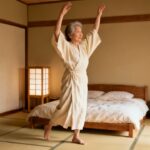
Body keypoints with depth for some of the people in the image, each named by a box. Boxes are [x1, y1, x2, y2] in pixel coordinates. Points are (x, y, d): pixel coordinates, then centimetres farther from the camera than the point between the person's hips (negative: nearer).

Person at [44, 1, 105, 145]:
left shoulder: (84, 46, 11)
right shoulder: (66, 46, -8)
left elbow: (95, 31, 18)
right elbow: (56, 33, -24)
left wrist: (99, 14, 15)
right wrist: (62, 14, -29)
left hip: (82, 80, 7)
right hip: (71, 80, -7)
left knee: (80, 107, 6)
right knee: (66, 106, -6)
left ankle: (76, 136, 16)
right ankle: (48, 126, 19)